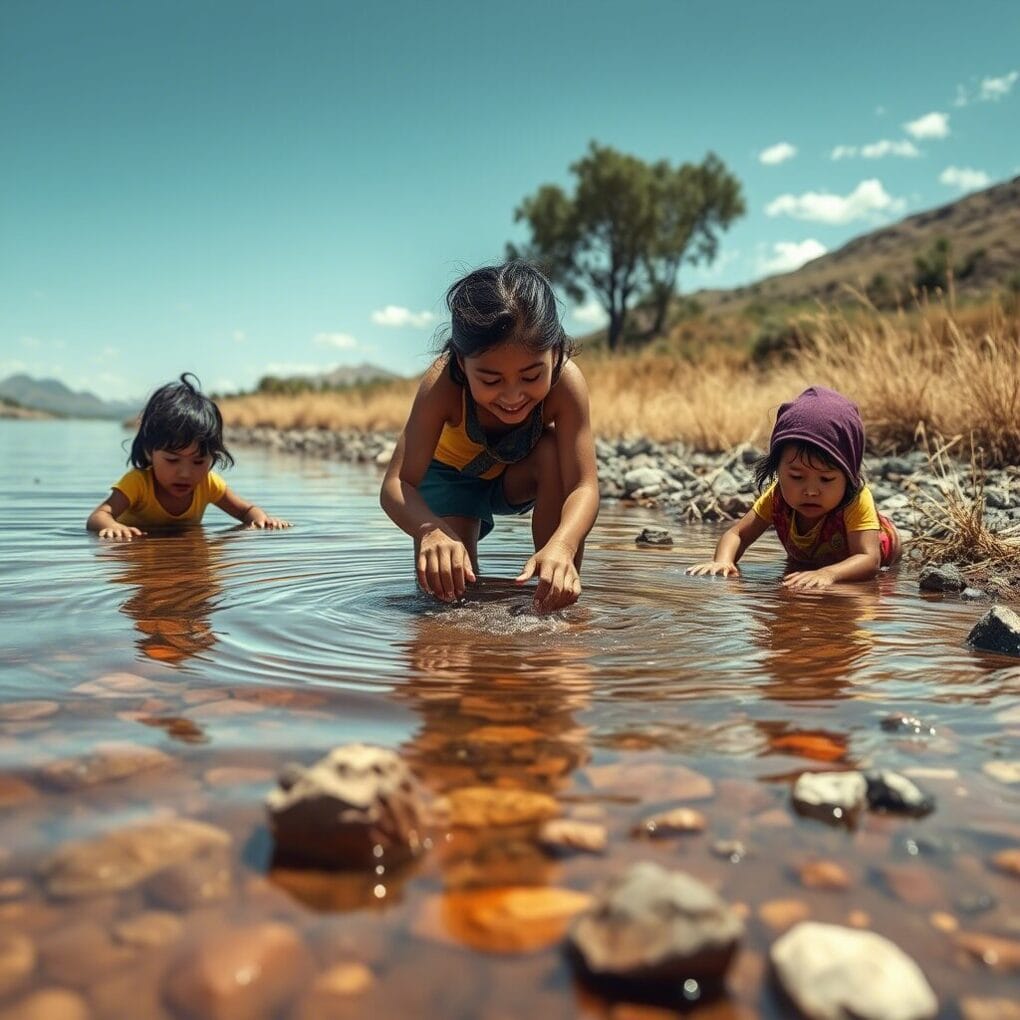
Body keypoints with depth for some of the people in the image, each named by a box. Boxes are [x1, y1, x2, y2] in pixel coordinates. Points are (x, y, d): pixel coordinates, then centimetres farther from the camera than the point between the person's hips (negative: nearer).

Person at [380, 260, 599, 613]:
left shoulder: (566, 382, -36)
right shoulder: (443, 385, -37)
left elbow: (584, 487, -40)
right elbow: (397, 484, -39)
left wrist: (561, 546, -62)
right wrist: (432, 531, -61)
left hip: (519, 477, 1)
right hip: (453, 475, 0)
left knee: (554, 454, -34)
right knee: (446, 587, -16)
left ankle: (560, 594, -20)